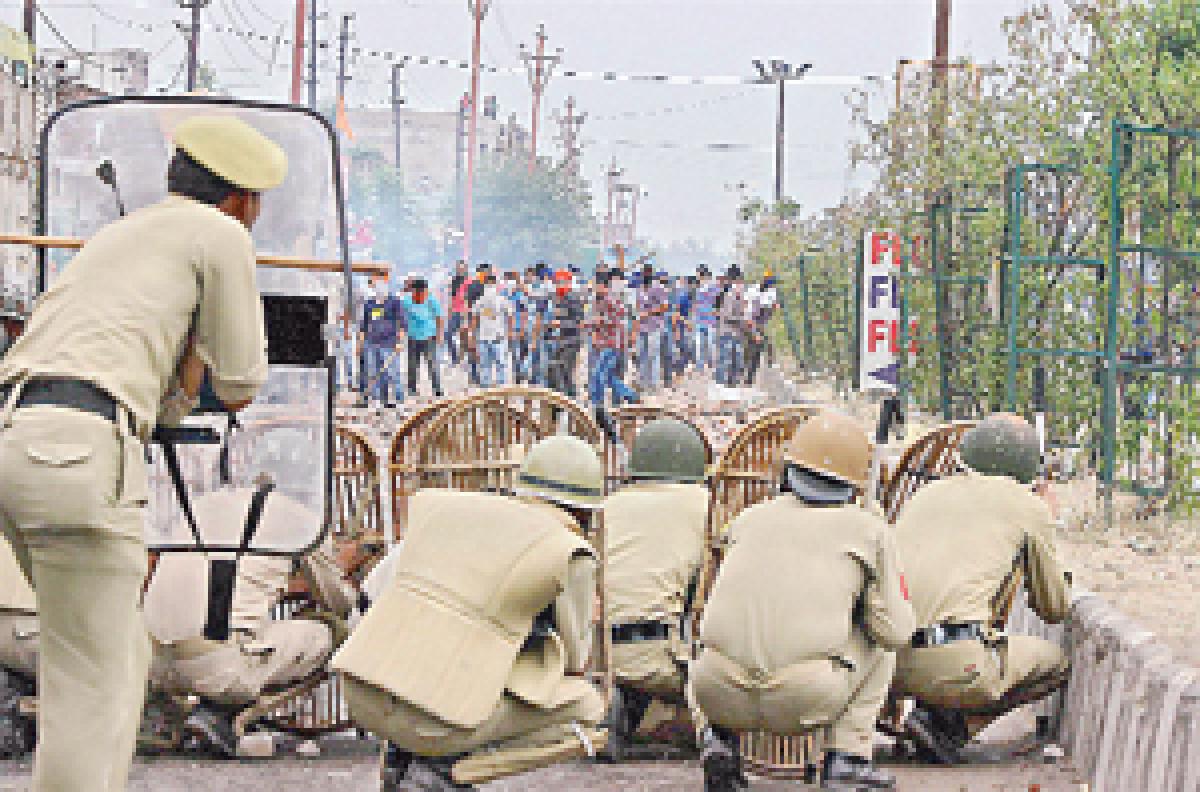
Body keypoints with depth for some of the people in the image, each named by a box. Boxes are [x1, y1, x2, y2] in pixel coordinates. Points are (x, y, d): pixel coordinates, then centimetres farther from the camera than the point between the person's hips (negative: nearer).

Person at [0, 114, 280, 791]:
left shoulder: (116, 241, 34)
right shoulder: (222, 234, 9)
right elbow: (240, 385, 13)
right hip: (78, 453, -9)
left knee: (122, 657, 20)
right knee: (92, 690, -5)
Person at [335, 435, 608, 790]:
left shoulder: (439, 506, 15)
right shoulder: (570, 555, -1)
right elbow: (573, 660, 10)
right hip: (437, 720, -6)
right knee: (589, 707, 14)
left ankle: (403, 752, 16)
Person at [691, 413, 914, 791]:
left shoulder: (750, 518, 19)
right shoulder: (868, 529, 11)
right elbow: (896, 631, 10)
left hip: (717, 694, 2)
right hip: (806, 700, -2)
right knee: (879, 641, 26)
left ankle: (719, 738, 15)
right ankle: (846, 757, 12)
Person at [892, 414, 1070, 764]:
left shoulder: (924, 496, 26)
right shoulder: (1029, 506, 12)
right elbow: (1054, 610, 20)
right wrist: (1060, 588, 44)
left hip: (885, 657, 6)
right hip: (953, 662, -6)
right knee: (1055, 661, 21)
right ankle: (952, 721, 0)